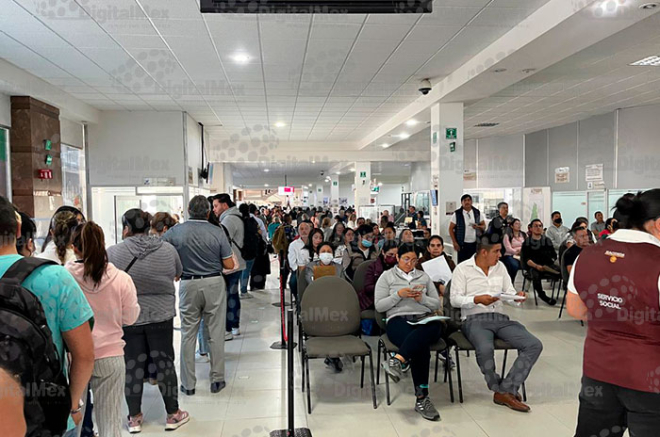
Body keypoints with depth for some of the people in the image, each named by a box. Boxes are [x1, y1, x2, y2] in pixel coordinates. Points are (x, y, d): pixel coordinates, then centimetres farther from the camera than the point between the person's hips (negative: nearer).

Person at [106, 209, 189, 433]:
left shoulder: (113, 253, -10)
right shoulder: (168, 249, -3)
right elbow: (178, 275, 10)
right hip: (161, 316, 1)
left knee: (132, 366, 11)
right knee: (164, 362, 10)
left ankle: (134, 418, 24)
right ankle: (173, 414, 20)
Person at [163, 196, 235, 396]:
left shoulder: (176, 231, -5)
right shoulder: (217, 232, -9)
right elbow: (229, 264, -7)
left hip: (188, 285, 1)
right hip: (214, 284, -1)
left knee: (188, 334, 10)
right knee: (215, 334, 9)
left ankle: (188, 383, 18)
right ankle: (217, 379, 17)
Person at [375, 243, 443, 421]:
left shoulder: (424, 276, 23)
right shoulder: (387, 276, 14)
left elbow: (437, 304, 19)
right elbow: (379, 306, 6)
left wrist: (422, 298, -1)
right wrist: (399, 295, -8)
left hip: (424, 319, 3)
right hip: (398, 320, -2)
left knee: (434, 326, -40)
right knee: (421, 346, -37)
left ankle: (397, 360, -53)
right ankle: (421, 398, -33)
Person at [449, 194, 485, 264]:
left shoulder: (477, 213, 6)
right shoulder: (457, 214, -3)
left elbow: (484, 226, 13)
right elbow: (451, 229, -1)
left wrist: (478, 227, -11)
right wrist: (454, 243, -7)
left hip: (475, 244, 3)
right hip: (462, 245, -2)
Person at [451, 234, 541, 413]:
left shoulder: (500, 266, 15)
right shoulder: (463, 268, 0)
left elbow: (509, 293, 15)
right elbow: (454, 299, -4)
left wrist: (517, 298, -8)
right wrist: (477, 299, -20)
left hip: (500, 318, 5)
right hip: (475, 319, -5)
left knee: (534, 345, -17)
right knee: (485, 349, -36)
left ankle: (506, 391, -16)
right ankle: (500, 389, -7)